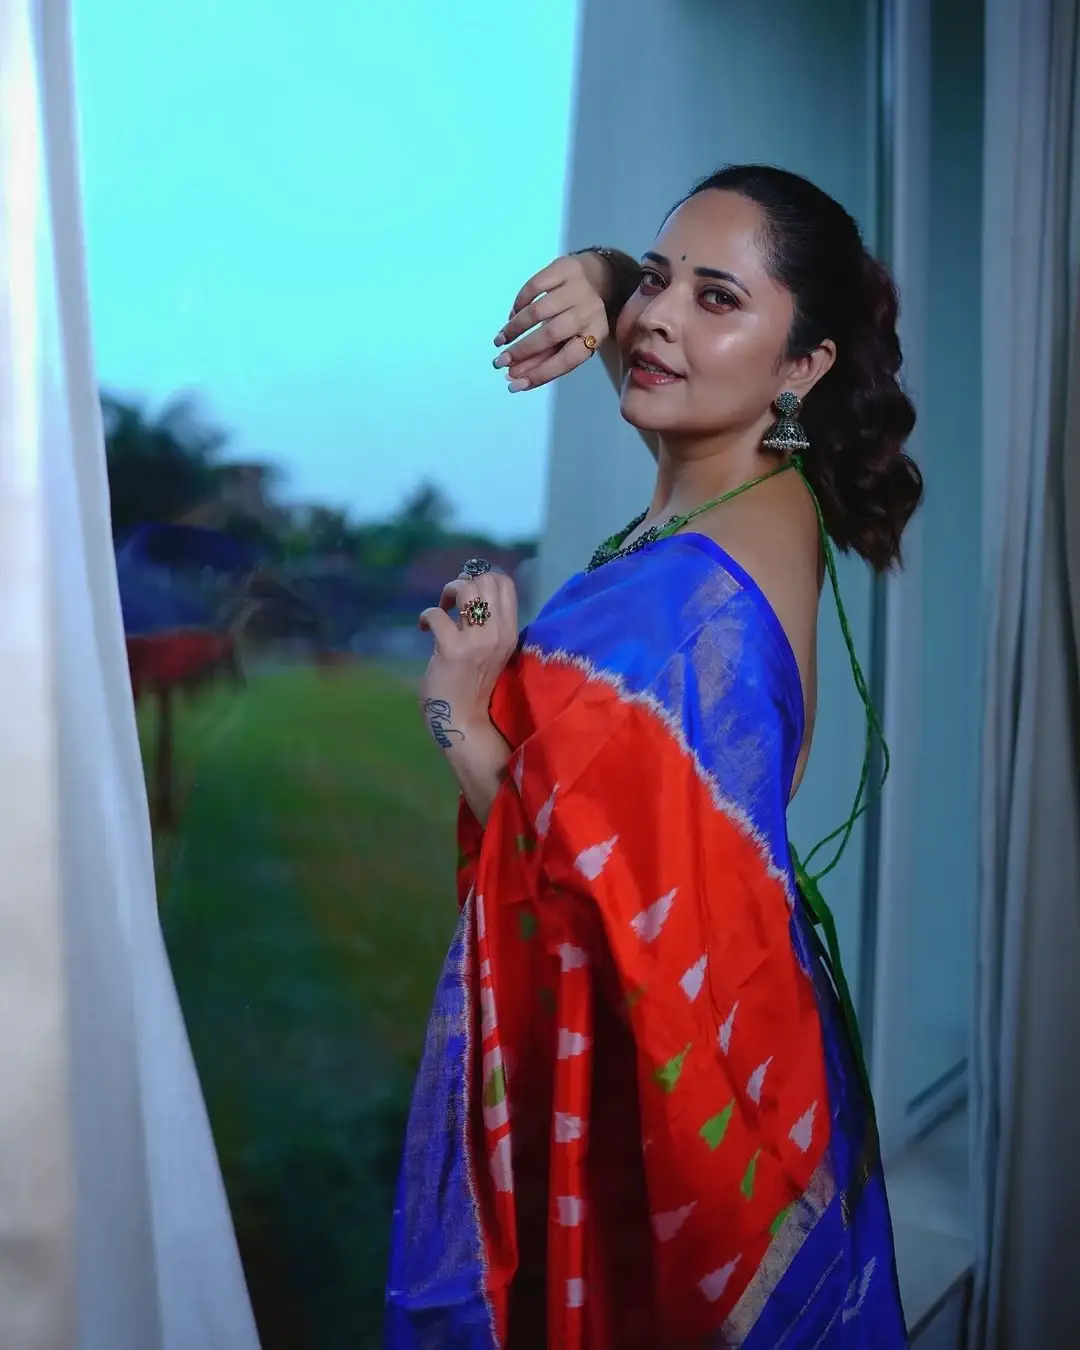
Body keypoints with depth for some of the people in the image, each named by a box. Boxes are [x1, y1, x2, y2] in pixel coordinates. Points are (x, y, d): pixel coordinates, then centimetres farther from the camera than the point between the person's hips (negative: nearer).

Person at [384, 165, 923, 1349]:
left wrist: (465, 721, -25)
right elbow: (655, 327, 13)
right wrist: (600, 279, -10)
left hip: (641, 1092, -8)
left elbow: (643, 925, -30)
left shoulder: (693, 599, -30)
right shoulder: (771, 482, -5)